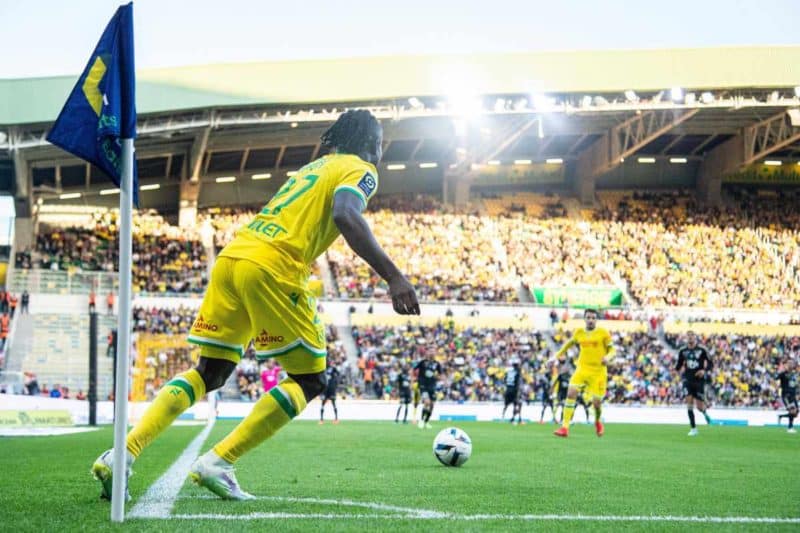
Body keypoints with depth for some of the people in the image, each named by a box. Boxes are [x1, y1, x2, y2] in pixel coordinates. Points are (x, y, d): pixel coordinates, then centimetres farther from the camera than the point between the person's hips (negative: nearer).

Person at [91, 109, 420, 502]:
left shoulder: (313, 167, 31)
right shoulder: (360, 170, 6)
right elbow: (345, 216, -15)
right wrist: (393, 276, -22)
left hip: (231, 255, 8)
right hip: (271, 267, -8)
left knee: (209, 373, 16)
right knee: (310, 379, 3)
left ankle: (122, 455, 5)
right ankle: (217, 462, -8)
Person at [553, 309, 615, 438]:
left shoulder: (603, 333, -3)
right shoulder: (579, 332, 7)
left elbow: (612, 350, 0)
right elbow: (571, 341, 27)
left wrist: (608, 357, -21)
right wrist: (560, 352, 24)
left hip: (598, 372, -2)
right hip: (582, 369, 2)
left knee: (596, 403, -1)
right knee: (571, 393, -18)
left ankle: (598, 422, 35)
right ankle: (565, 427, -17)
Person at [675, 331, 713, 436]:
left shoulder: (702, 350, -4)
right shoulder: (682, 351, 4)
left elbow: (710, 364, 0)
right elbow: (680, 364, 15)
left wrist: (704, 370, -20)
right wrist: (675, 370, -7)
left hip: (699, 379, -2)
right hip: (687, 379, 2)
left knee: (700, 406, -2)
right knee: (689, 402, -12)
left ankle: (705, 413, 38)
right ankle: (693, 428, -4)